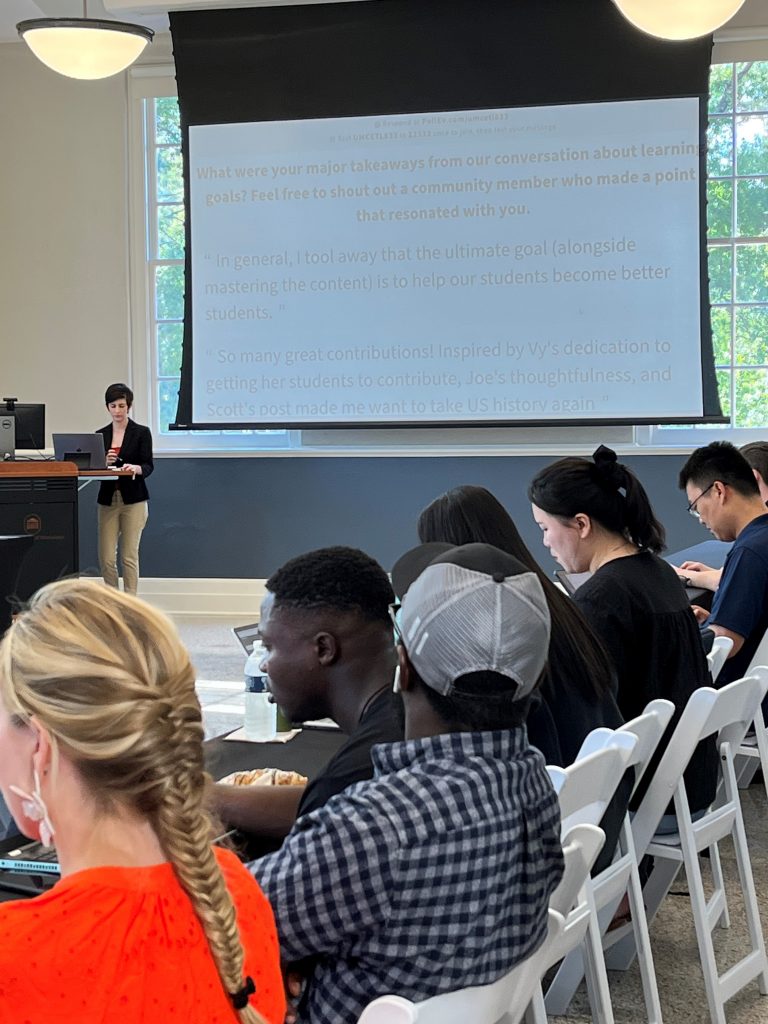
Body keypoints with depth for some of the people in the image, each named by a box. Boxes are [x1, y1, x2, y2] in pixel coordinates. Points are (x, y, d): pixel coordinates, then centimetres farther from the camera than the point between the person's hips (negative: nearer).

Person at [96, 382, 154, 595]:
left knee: (129, 556, -4)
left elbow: (148, 465, -10)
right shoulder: (100, 435, 9)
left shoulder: (141, 432, -1)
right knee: (106, 558, -1)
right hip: (107, 499, 3)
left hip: (134, 500, -3)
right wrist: (104, 463, -14)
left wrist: (135, 468, -32)